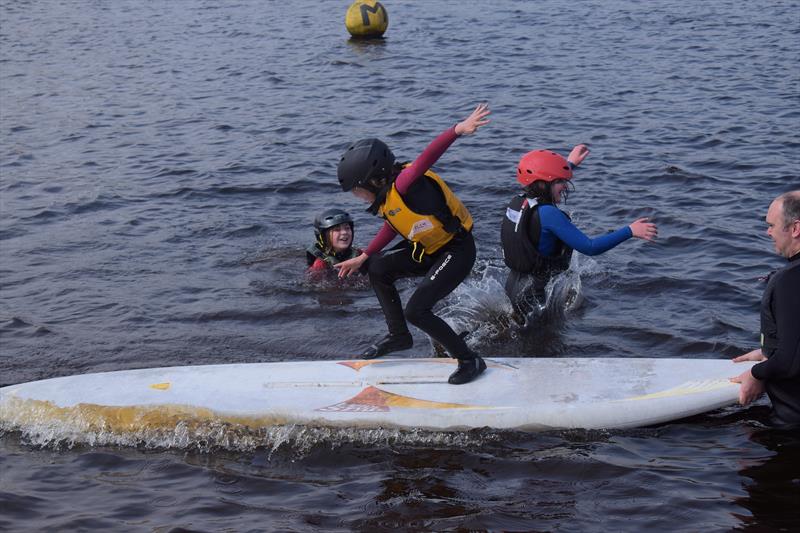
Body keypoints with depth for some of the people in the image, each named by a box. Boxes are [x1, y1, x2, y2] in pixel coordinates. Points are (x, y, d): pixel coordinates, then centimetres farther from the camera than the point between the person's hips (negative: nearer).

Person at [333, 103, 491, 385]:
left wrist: (459, 129, -61)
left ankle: (470, 361, -1)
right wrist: (363, 257, 27)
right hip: (429, 250, 10)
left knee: (416, 310, -15)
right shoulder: (387, 197, 1)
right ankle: (399, 335, 23)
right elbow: (393, 227, 21)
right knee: (378, 268, 12)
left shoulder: (403, 185, -27)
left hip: (457, 252, -10)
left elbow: (428, 156, -45)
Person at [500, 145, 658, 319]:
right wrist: (630, 231, -22)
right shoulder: (548, 214, -23)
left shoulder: (518, 202, 3)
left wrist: (570, 163, 40)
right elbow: (589, 248, -25)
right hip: (535, 296, -9)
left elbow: (544, 185, 29)